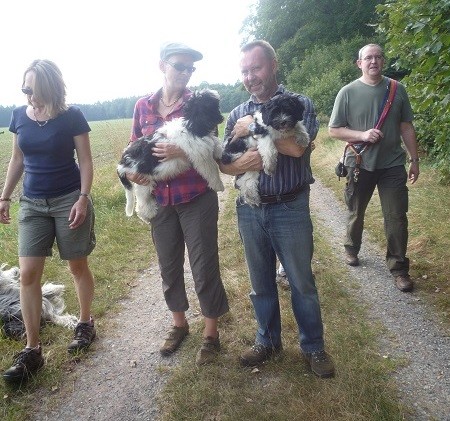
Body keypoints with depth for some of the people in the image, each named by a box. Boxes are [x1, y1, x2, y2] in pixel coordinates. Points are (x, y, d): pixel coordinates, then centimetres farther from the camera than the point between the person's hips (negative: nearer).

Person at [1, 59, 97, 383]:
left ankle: (86, 324, 30)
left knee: (78, 266, 8)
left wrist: (83, 198, -16)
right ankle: (32, 350, 9)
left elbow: (86, 161, -6)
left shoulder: (71, 116, -8)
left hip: (69, 200, -4)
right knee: (28, 273, -2)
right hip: (32, 204, 4)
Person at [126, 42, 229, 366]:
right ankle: (179, 323, 37)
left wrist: (181, 152, -25)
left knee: (204, 266, 3)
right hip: (159, 200, 4)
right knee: (169, 265, 15)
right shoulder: (144, 106, 5)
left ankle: (211, 332, 23)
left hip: (197, 198, -3)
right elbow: (134, 148, 13)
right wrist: (130, 170, -8)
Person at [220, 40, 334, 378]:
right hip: (249, 210, 4)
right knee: (261, 281, 15)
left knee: (302, 282, 9)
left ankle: (313, 346, 29)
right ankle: (268, 341, 35)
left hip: (290, 208, -3)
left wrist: (254, 127, -13)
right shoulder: (237, 115, 8)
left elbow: (296, 147, -21)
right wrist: (241, 164, -17)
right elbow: (223, 163, 5)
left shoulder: (300, 104, -3)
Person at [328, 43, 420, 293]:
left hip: (392, 166, 1)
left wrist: (414, 160, 6)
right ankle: (352, 249, 40)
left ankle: (399, 268, 14)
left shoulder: (397, 90, 2)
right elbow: (334, 130, -3)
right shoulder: (348, 92, -4)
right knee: (356, 213, 16)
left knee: (397, 217, 1)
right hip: (359, 166, -1)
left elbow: (406, 127, 7)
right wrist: (362, 135, -18)